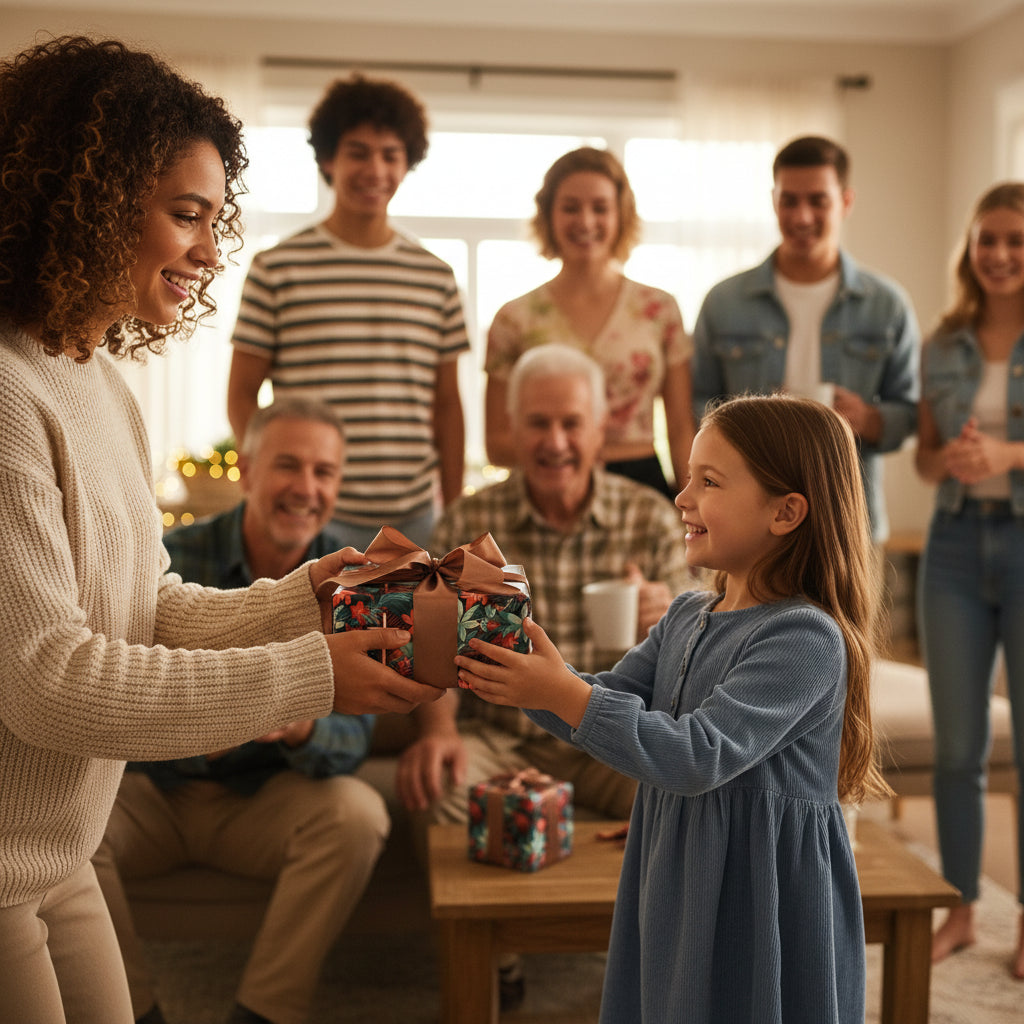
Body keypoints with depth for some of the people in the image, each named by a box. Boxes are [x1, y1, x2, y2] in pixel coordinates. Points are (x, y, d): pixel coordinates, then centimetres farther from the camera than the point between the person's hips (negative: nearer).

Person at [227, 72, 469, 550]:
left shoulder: (436, 277, 10)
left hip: (413, 518, 3)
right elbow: (242, 393, 3)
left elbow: (446, 402, 13)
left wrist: (454, 511, 8)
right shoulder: (276, 269, 1)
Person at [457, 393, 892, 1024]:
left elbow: (698, 756, -27)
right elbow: (605, 707, 7)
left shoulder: (807, 638, -20)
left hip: (762, 912, -7)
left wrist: (561, 694, -27)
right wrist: (528, 678, -10)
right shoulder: (686, 617, 6)